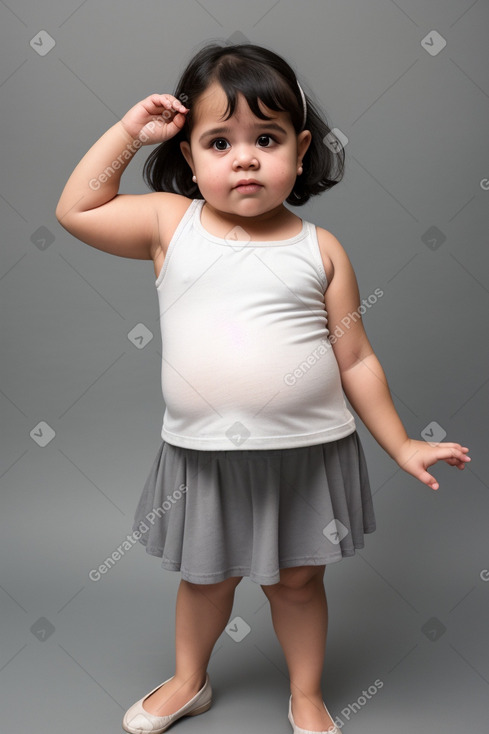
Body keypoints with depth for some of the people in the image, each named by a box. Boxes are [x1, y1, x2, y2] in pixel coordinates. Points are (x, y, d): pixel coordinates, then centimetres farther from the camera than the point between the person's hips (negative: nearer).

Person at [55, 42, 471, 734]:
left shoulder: (320, 249, -5)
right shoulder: (170, 223, -2)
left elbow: (356, 360, 1)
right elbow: (76, 209, 1)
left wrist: (402, 445, 3)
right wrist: (128, 131, -2)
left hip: (307, 453, -1)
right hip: (202, 456, 1)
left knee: (298, 579, 17)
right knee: (207, 576, 21)